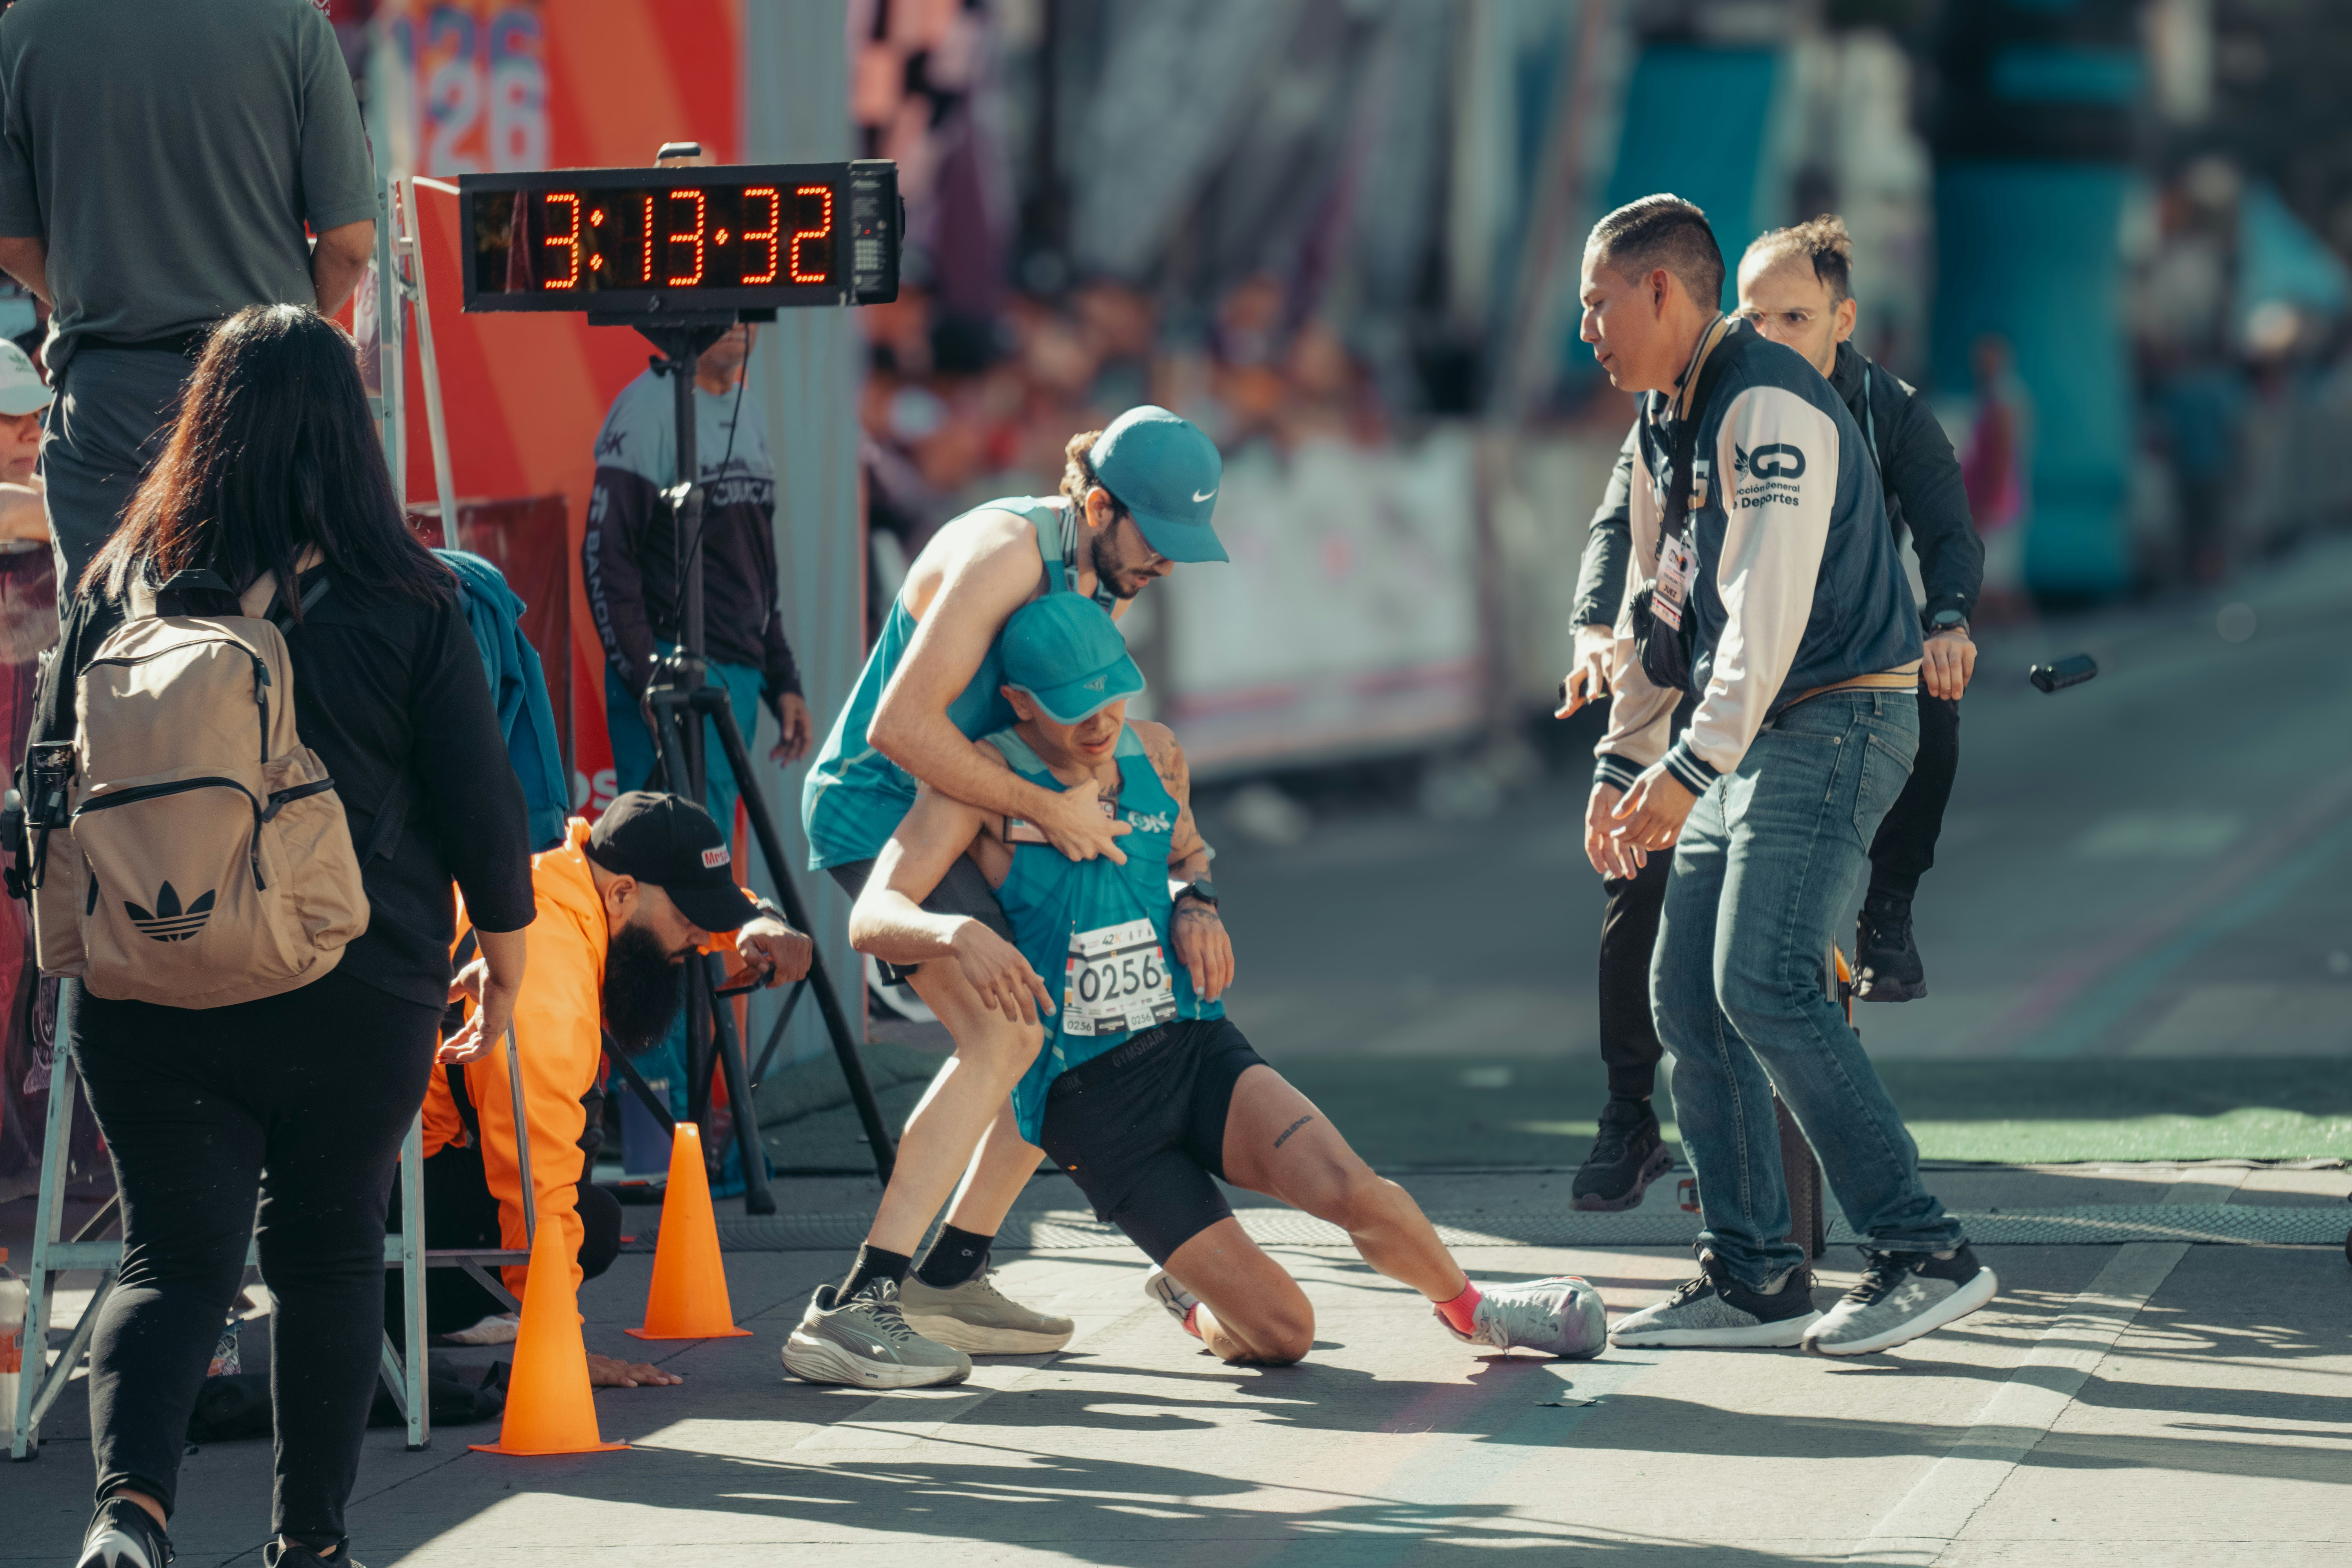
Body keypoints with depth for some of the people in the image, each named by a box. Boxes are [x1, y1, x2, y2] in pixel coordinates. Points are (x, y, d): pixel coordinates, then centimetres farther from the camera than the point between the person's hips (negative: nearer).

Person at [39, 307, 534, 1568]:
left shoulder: (124, 581, -1)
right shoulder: (402, 599, -6)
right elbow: (478, 802, -2)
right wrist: (506, 958, 13)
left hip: (143, 991, 1)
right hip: (357, 991, -1)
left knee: (172, 1254, 4)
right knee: (329, 1251, 14)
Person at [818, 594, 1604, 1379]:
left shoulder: (1155, 756, 7)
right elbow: (873, 917, -19)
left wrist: (1198, 903, 5)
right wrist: (962, 935, -41)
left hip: (1196, 1049, 4)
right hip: (1089, 1102, -4)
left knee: (1351, 1190, -26)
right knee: (1281, 1331, -13)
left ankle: (1468, 1307, 6)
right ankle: (1196, 1307, 25)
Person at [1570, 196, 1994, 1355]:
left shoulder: (1771, 409, -17)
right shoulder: (1664, 423, 15)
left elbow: (1768, 609, -26)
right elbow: (1658, 605, 24)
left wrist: (1690, 768, -31)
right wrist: (1621, 761, 22)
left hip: (1835, 723, -10)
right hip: (1752, 738, 10)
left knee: (1764, 985, -20)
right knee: (1686, 995, 6)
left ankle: (1925, 1256, -17)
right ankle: (1753, 1279, 10)